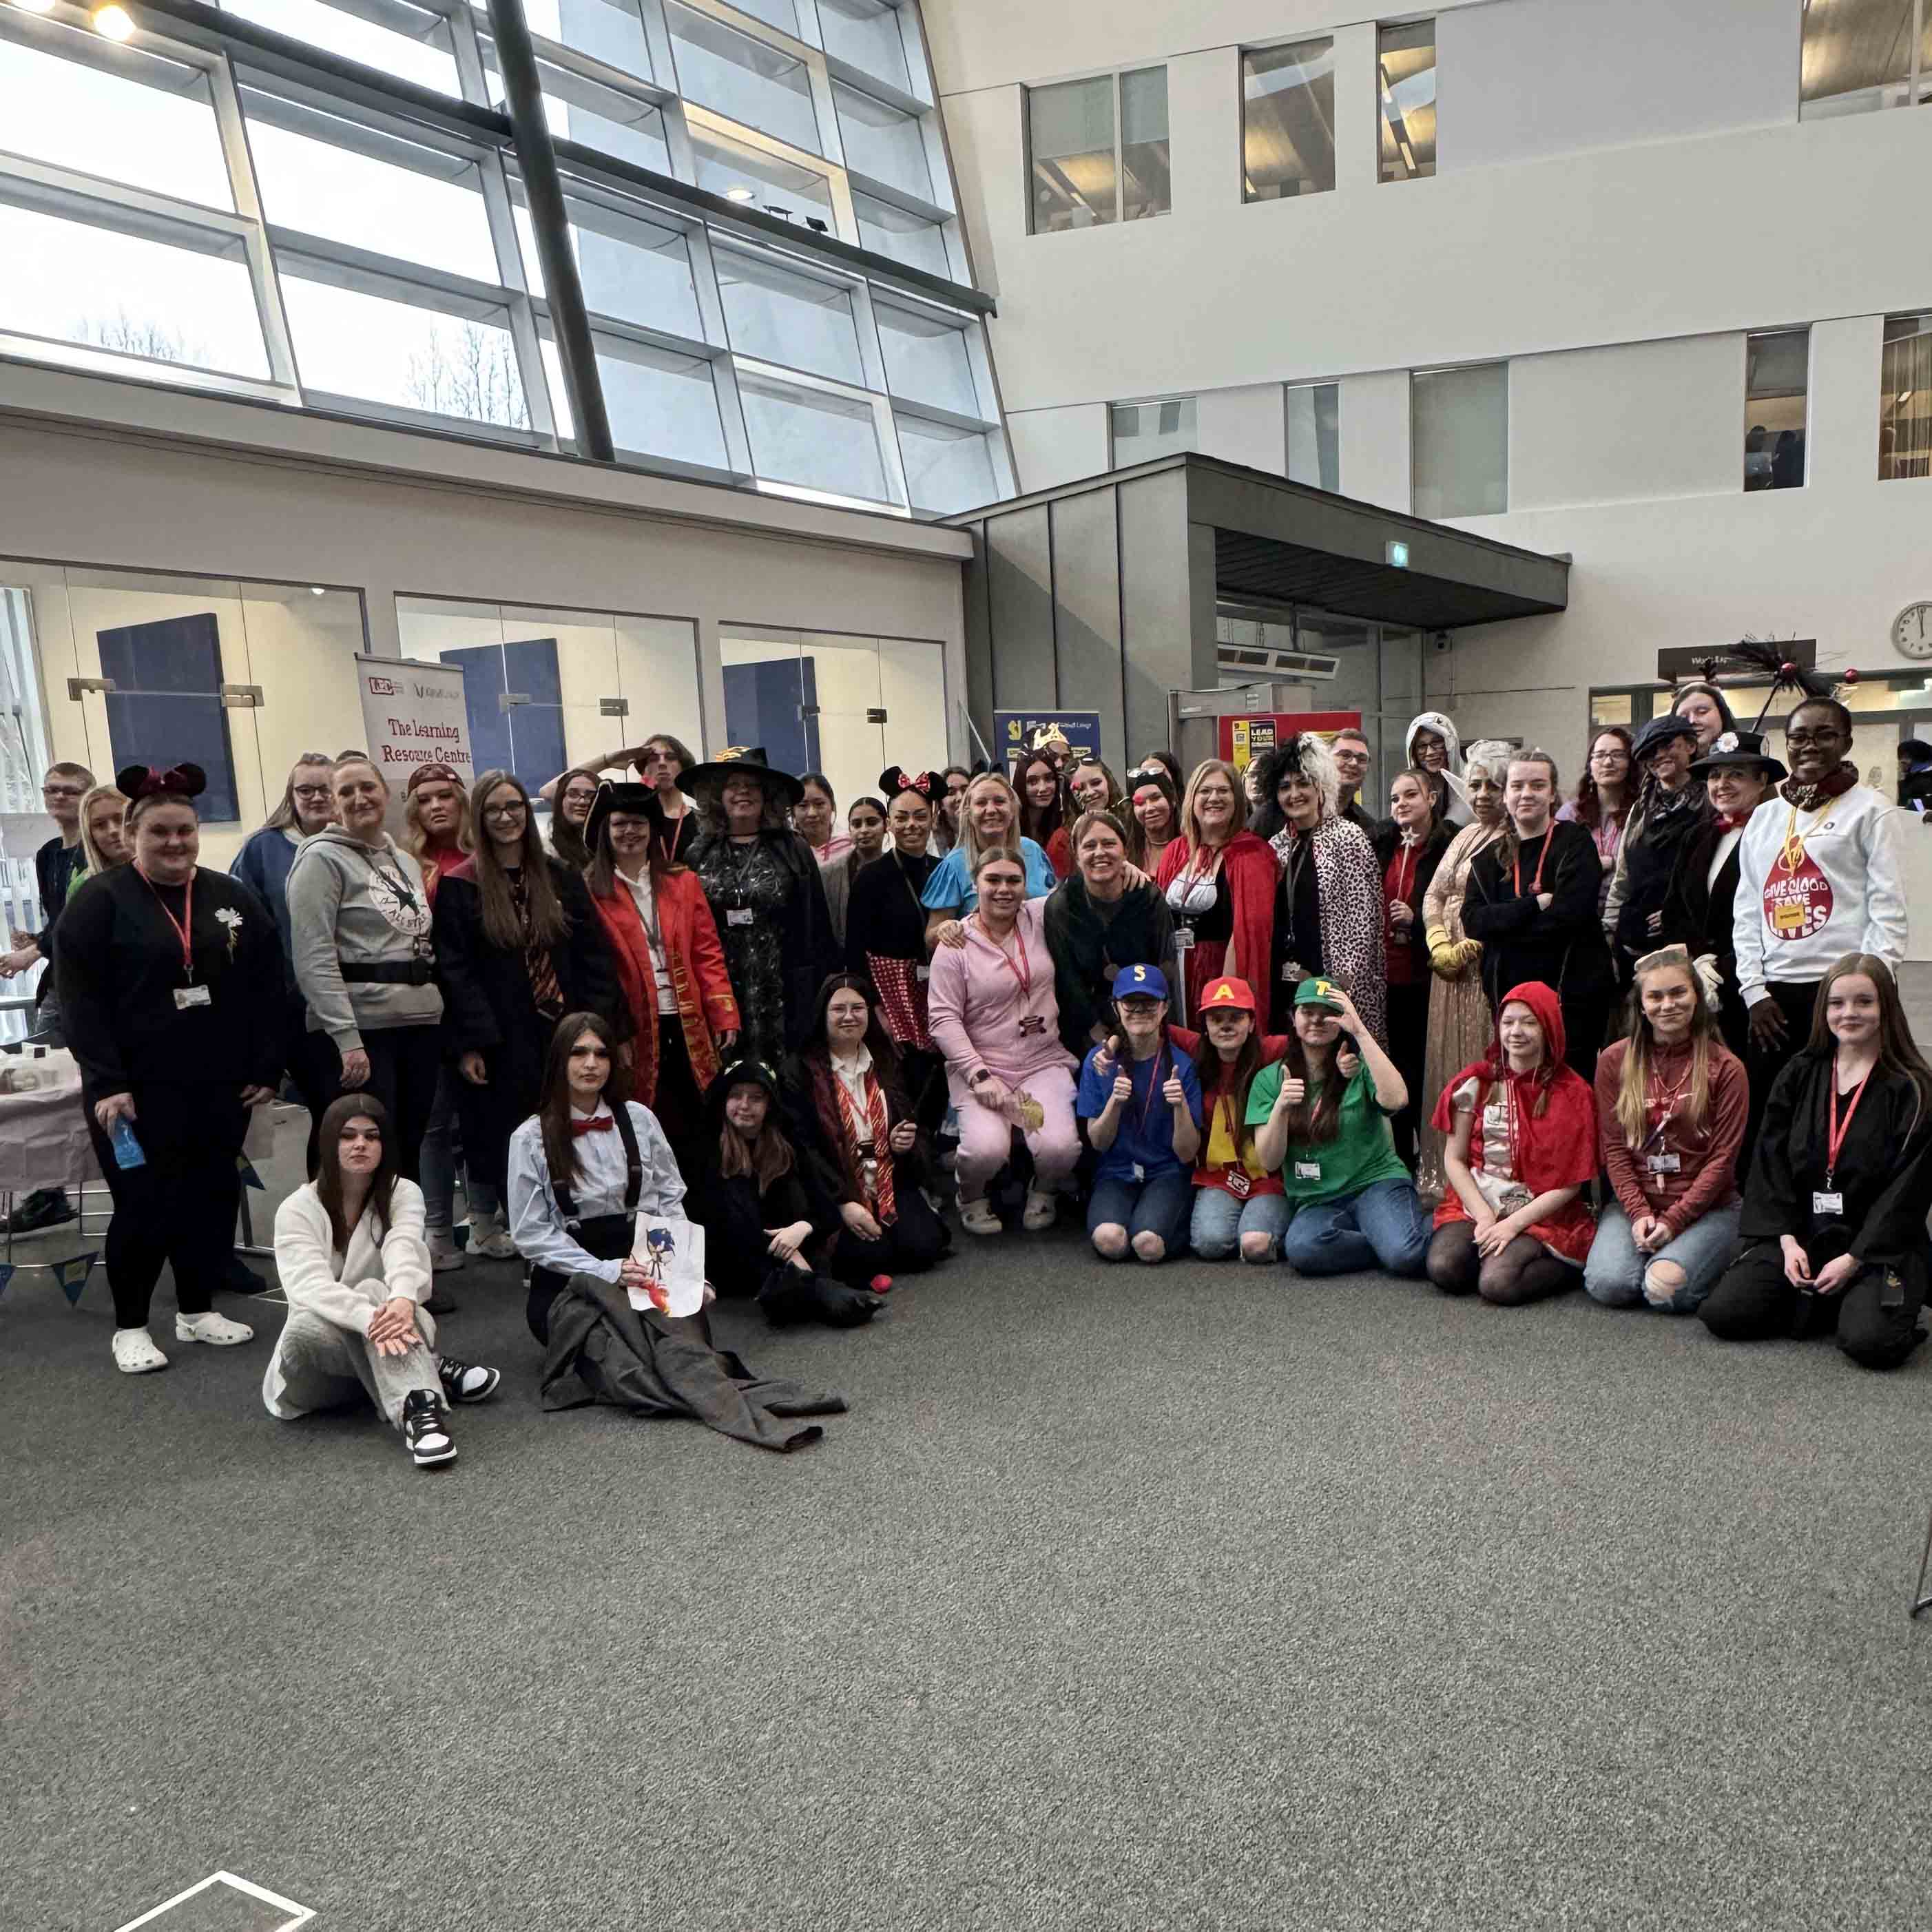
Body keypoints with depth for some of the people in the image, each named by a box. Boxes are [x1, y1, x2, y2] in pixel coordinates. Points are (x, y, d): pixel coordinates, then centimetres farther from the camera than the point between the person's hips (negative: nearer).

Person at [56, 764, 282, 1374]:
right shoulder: (99, 901, -3)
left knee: (214, 1196, 10)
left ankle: (196, 1310, 26)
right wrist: (105, 1082, -16)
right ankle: (130, 1326, 16)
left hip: (221, 1085, 4)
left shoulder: (233, 898, 8)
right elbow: (79, 1000, -9)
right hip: (138, 1090, -4)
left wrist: (268, 1067, 1)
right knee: (144, 1205, 0)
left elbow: (267, 987, 8)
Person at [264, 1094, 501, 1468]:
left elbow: (403, 1250, -25)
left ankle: (419, 1406, -49)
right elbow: (311, 1284, -26)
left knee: (373, 1290, -33)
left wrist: (404, 1299, -49)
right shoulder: (297, 1209, -9)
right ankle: (427, 1371, -25)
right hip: (328, 1342, 0)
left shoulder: (404, 1194, -3)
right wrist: (371, 1319, -46)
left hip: (385, 1329, 0)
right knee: (305, 1329, -36)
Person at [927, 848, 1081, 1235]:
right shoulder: (955, 944, -3)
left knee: (1059, 1146, -22)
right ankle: (972, 1199, 11)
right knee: (987, 1148, -26)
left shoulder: (1039, 917, 5)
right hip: (979, 1064, -2)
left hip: (1045, 1062, 2)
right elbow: (944, 1018, -7)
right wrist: (978, 1073, -15)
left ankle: (1043, 1192, 16)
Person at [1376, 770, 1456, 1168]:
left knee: (1425, 1064, 1)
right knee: (1396, 1063, 11)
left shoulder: (1448, 848, -6)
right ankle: (1401, 1155, 20)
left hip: (1425, 975, -4)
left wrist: (1416, 919, -17)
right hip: (1388, 973, 4)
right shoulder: (1382, 844, 10)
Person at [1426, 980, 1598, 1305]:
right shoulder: (1477, 1081, 3)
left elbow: (1570, 1183, -6)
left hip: (1542, 1214, -2)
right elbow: (1454, 1159, 3)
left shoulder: (1572, 1093, -4)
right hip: (1476, 1203, 2)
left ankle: (1565, 1266, 0)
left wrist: (1512, 1224, -15)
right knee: (1444, 1269, -26)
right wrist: (1485, 1217, -11)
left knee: (1498, 1284, -27)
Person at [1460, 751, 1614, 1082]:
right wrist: (1535, 905, -16)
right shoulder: (1490, 857, 11)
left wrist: (1503, 925, -10)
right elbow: (1473, 921, -4)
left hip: (1571, 995, -4)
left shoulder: (1574, 843, -2)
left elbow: (1569, 912, -17)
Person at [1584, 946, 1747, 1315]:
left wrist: (1673, 1220, -13)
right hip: (1633, 1203, 2)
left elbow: (1722, 1159, -5)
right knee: (1607, 1285, -23)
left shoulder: (1725, 1068, -2)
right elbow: (1613, 1149, 2)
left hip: (1706, 1208, -2)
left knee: (1666, 1289, -26)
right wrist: (1639, 1213, -11)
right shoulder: (1615, 1060, 3)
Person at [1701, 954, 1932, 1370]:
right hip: (1799, 1234, 3)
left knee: (1870, 1342, -28)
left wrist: (1853, 1259, -15)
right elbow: (1771, 1161, 5)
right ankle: (1825, 1300, 9)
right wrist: (1787, 1239, -7)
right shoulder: (1800, 1075, 7)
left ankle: (1858, 1300, 6)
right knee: (1723, 1314, -14)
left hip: (1878, 1244, -3)